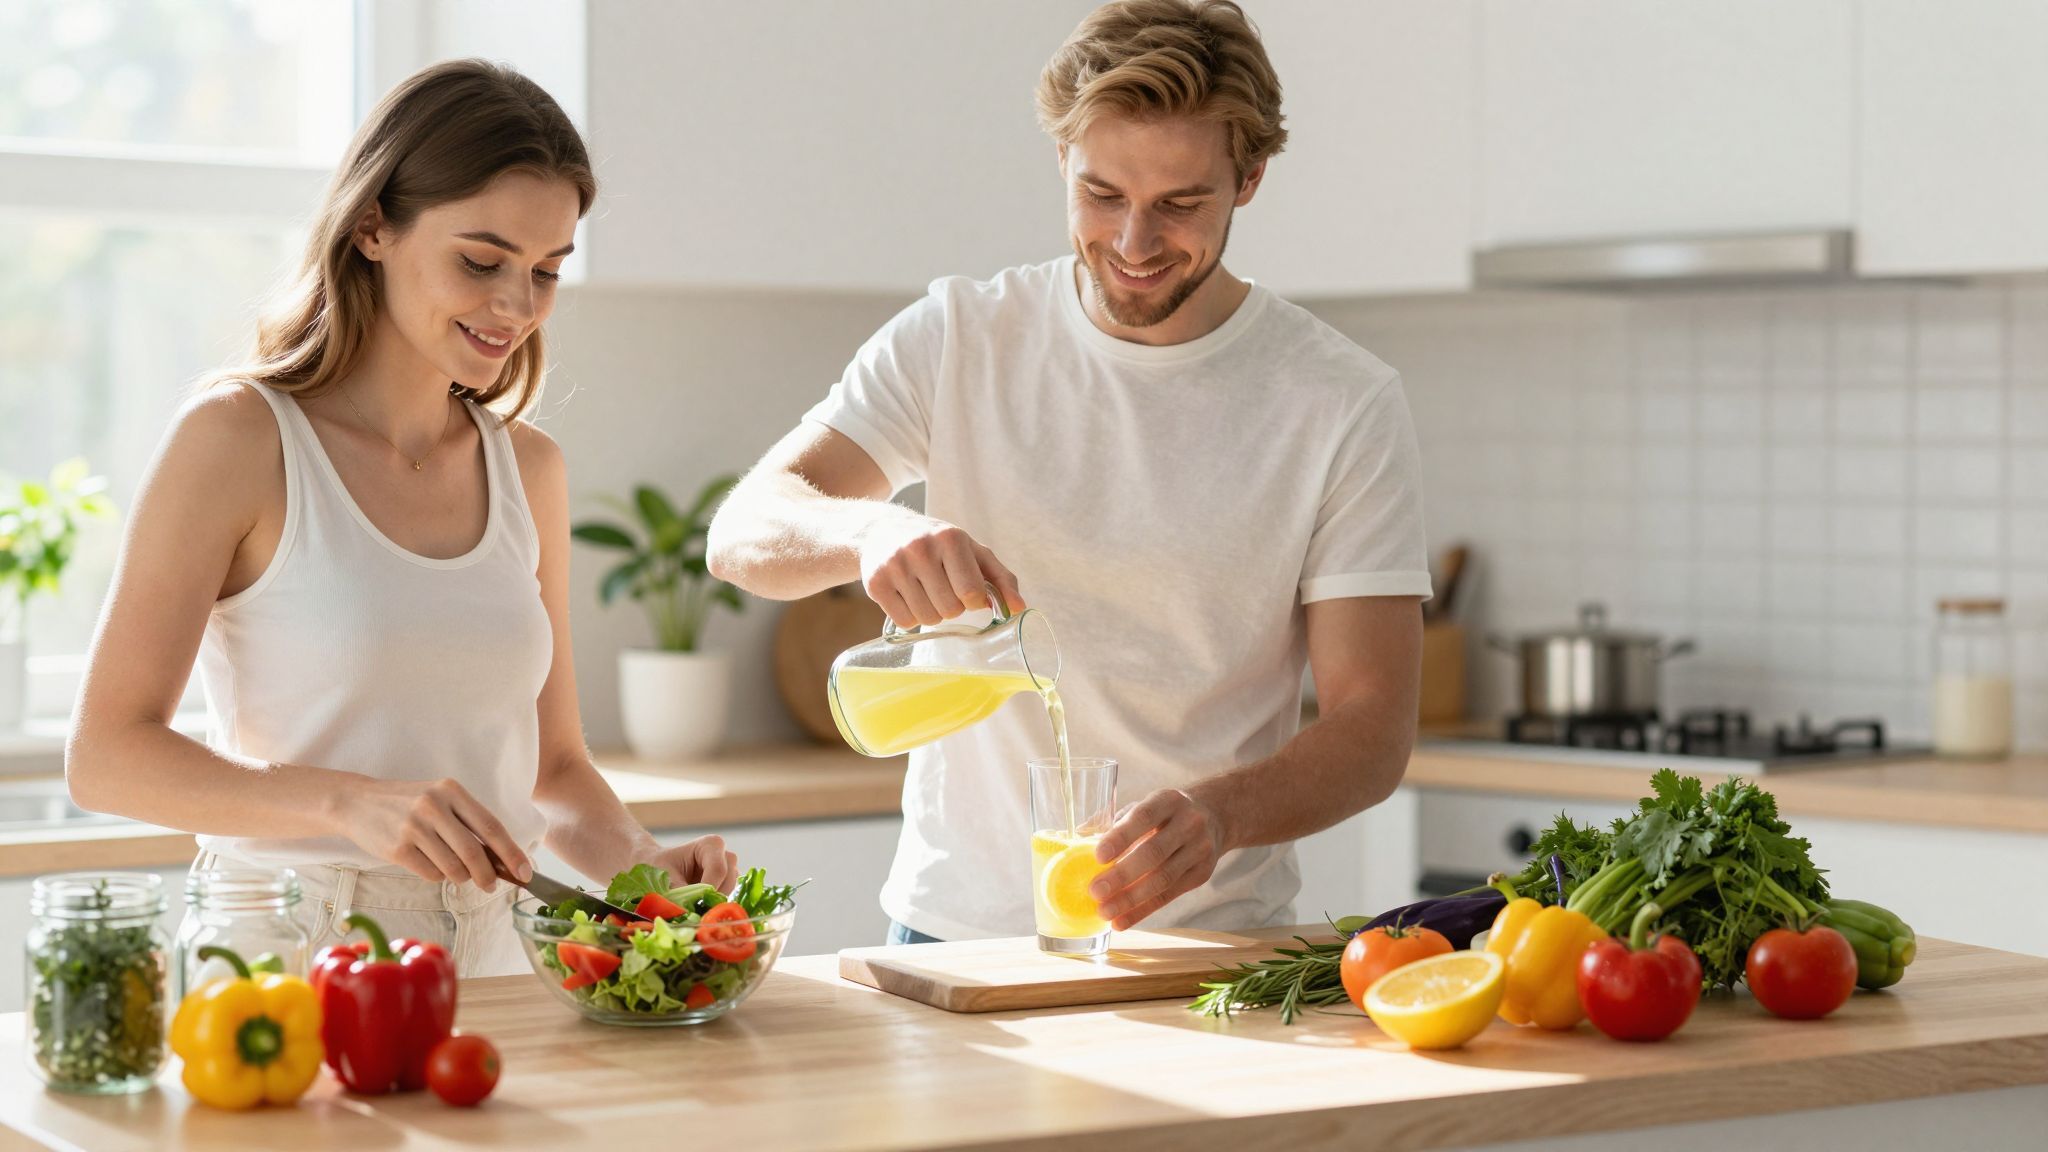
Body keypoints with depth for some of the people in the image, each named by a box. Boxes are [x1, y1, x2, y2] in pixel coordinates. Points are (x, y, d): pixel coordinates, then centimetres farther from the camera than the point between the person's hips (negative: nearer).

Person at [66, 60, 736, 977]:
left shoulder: (527, 469, 13)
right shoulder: (237, 438, -4)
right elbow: (105, 756, -8)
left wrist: (644, 862, -2)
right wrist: (348, 802, -21)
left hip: (485, 964, 5)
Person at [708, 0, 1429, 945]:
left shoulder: (1344, 405, -2)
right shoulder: (957, 340, 4)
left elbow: (1373, 727, -5)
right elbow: (742, 535, -3)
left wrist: (1221, 812, -26)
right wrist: (868, 529, -27)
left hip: (1208, 945, -1)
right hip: (954, 925, 1)